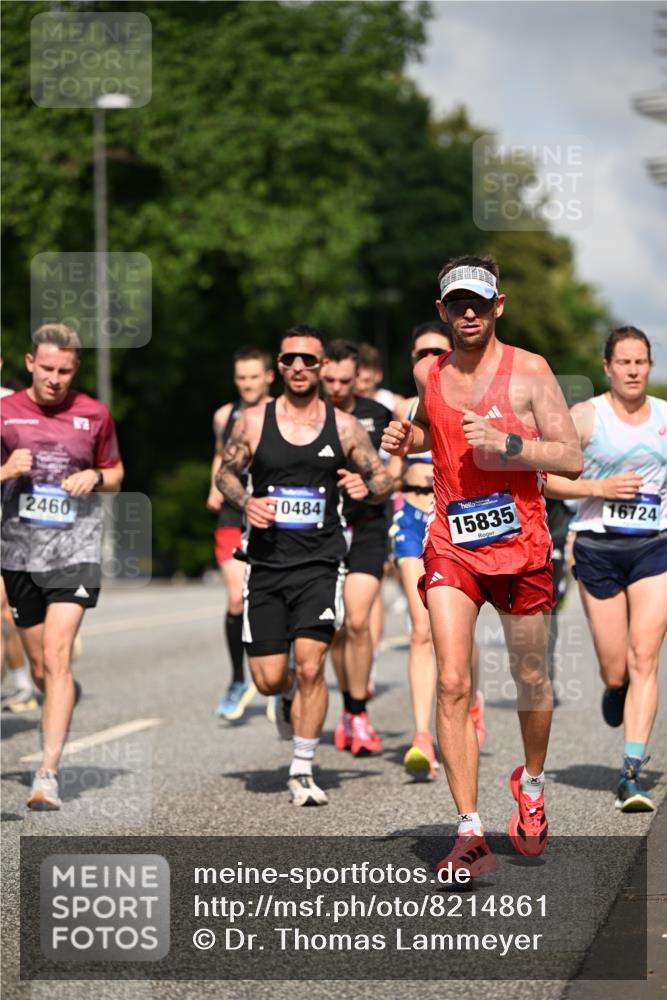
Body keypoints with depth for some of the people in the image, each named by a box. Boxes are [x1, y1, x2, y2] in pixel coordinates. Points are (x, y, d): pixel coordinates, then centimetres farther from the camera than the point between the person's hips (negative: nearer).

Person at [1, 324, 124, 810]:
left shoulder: (94, 414, 2)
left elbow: (116, 474, 15)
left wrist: (95, 477, -7)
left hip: (75, 548, -2)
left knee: (57, 657, -17)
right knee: (40, 668, 11)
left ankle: (48, 774, -20)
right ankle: (69, 697, 48)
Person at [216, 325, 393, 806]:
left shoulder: (344, 426, 2)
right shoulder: (254, 421, 2)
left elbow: (384, 479, 10)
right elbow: (226, 472, 13)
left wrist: (366, 487, -13)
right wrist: (246, 501, -7)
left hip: (320, 563, -1)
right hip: (266, 563, 1)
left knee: (310, 666, -14)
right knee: (269, 679, 2)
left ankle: (303, 771, 0)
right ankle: (291, 697, 41)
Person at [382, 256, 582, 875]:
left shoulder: (527, 372, -7)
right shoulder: (428, 373, 6)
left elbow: (572, 459, -9)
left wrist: (505, 444, -22)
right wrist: (407, 440, 7)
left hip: (520, 544, -2)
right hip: (451, 545, 2)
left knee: (530, 680, 12)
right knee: (452, 684, -12)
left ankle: (531, 788, 41)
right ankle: (470, 834, -13)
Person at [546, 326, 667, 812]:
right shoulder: (585, 416, -1)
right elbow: (549, 478, -2)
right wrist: (600, 487, -14)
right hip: (598, 547, -1)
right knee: (615, 670, 3)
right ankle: (615, 693, 43)